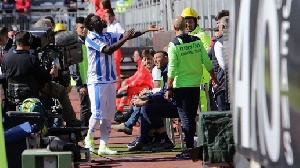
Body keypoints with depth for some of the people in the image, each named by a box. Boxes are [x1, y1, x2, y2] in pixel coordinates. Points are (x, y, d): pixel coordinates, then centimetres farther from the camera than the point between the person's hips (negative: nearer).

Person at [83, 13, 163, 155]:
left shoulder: (108, 36, 13)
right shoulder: (90, 38, -10)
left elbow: (129, 35, 8)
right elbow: (108, 50, -22)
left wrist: (146, 30, -3)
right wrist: (125, 39, -24)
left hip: (110, 80, 7)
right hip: (96, 81, -7)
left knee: (108, 115, 5)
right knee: (98, 113, -9)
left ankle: (103, 146, 6)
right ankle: (89, 138, 12)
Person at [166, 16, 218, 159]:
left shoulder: (174, 45, -12)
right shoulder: (197, 41, 1)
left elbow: (172, 69, -14)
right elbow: (207, 62, 3)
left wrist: (169, 88, -8)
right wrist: (214, 78, 15)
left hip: (181, 86, -4)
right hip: (195, 84, 4)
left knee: (185, 118, 0)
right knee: (192, 117, 13)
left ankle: (190, 148, -4)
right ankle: (192, 145, 16)